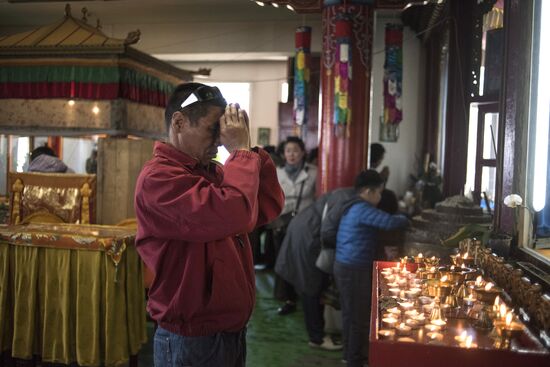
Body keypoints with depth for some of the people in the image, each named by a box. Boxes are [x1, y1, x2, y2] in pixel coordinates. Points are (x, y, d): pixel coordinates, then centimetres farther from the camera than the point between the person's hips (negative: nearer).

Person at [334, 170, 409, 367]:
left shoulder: (353, 207, 12)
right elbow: (390, 222, -29)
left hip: (347, 266, 10)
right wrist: (404, 219, -8)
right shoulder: (362, 209, -20)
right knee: (358, 315, 1)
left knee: (351, 313, 20)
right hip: (353, 269, -10)